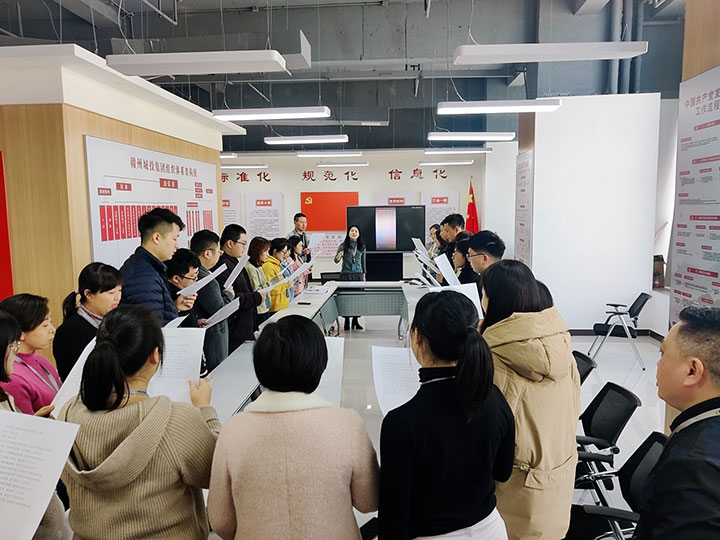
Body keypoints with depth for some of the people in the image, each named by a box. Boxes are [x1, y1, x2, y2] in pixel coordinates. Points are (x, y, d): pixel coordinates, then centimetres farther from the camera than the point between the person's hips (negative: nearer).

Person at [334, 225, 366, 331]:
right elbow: (336, 260, -2)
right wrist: (339, 256, -24)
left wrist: (364, 274, 12)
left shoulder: (362, 247, 7)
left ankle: (356, 320, 13)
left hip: (358, 275, 2)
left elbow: (363, 262, 13)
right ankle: (347, 320, 9)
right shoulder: (343, 246, -1)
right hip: (346, 275, -2)